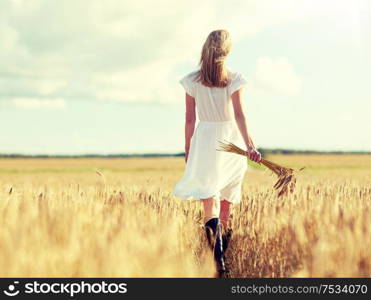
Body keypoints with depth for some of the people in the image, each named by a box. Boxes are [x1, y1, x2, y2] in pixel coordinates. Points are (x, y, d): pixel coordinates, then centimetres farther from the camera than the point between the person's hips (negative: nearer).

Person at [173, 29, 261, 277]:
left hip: (204, 140, -1)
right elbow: (239, 114, -15)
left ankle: (218, 259, -29)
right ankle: (224, 255, 25)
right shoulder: (235, 79, -3)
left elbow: (190, 119, 3)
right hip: (231, 142, 1)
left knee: (210, 201, -9)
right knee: (227, 205, 15)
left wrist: (188, 150, 11)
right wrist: (249, 145, -22)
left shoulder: (192, 81, 1)